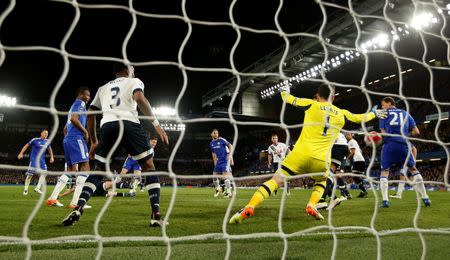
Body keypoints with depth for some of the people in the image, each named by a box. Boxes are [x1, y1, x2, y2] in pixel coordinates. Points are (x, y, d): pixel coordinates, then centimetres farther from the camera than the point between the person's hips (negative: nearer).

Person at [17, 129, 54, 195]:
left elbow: (49, 149, 24)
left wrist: (52, 157, 15)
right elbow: (26, 146, 5)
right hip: (33, 160, -4)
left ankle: (37, 188, -4)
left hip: (42, 160, 5)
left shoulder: (47, 142, 8)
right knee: (30, 174, -5)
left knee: (43, 173, -9)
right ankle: (25, 189, 9)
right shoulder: (35, 140, -5)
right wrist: (21, 153, 0)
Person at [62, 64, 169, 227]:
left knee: (98, 171, 19)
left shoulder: (103, 88, 33)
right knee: (149, 167, 8)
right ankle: (156, 215, -1)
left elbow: (90, 114, 29)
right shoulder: (134, 81, 19)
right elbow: (139, 98, -5)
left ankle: (78, 208, 0)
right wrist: (156, 124, -6)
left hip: (107, 126, 4)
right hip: (129, 124, -3)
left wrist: (93, 141, 35)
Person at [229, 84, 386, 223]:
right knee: (321, 182, 33)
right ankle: (311, 206, 8)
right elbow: (360, 118, 36)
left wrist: (285, 89, 39)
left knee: (276, 180, -2)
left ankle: (249, 207, -18)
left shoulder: (311, 104, 10)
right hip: (322, 160, 2)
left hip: (301, 153, -2)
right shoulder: (341, 113, 18)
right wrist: (374, 113, 55)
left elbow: (287, 99, 17)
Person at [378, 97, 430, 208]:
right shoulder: (405, 113, 21)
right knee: (413, 169, 18)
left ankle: (385, 200, -3)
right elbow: (416, 132, 15)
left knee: (384, 172, 8)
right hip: (403, 145, 2)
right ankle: (425, 198, 15)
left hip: (389, 145, -2)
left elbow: (383, 132, 3)